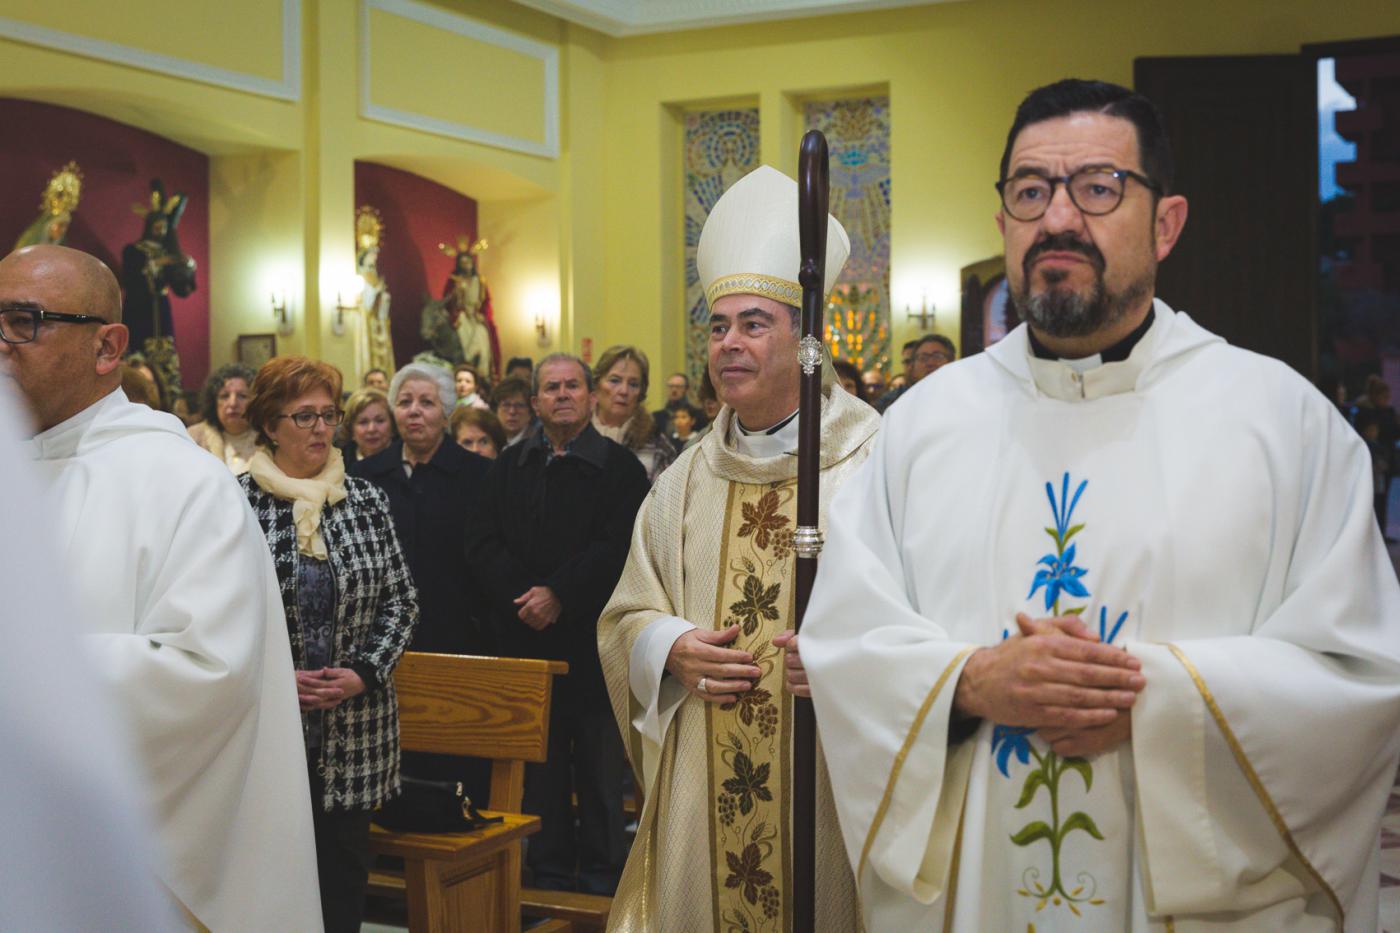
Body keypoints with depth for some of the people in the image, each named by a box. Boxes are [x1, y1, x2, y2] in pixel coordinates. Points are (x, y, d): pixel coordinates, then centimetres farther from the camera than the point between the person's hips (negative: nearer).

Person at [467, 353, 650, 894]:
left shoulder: (618, 466, -1)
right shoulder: (510, 467, 10)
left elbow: (618, 547, -12)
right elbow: (482, 544, 4)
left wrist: (559, 594, -17)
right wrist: (520, 595, -12)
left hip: (594, 638, -3)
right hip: (525, 637, 3)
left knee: (600, 762, 5)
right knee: (540, 761, 10)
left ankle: (601, 866, 17)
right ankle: (549, 866, 21)